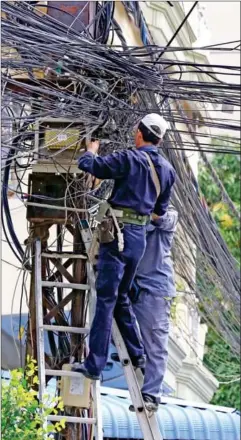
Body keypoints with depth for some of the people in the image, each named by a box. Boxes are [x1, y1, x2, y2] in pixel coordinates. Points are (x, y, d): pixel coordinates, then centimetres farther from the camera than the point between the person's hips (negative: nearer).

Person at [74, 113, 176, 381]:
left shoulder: (130, 159, -12)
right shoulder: (168, 170, 9)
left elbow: (87, 164, -11)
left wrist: (91, 149, 11)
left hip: (119, 233, -7)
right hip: (140, 237, 7)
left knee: (105, 299, -7)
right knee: (121, 297, 21)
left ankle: (94, 365, -9)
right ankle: (137, 354, 24)